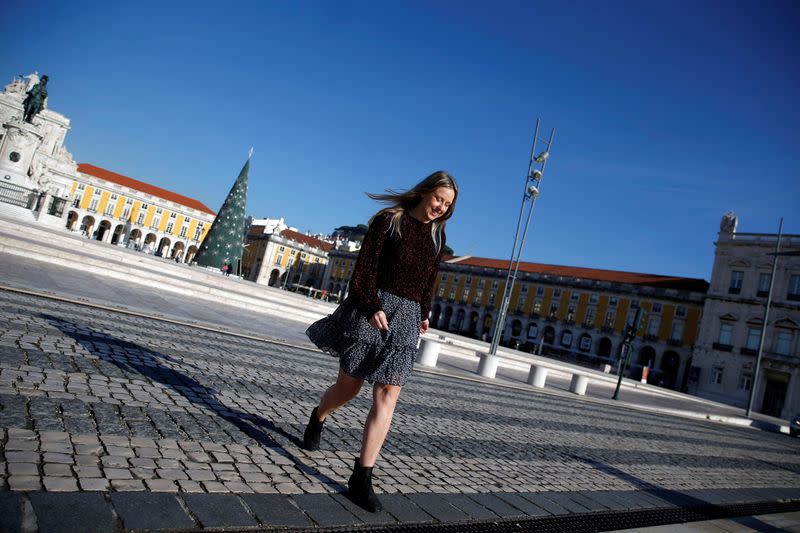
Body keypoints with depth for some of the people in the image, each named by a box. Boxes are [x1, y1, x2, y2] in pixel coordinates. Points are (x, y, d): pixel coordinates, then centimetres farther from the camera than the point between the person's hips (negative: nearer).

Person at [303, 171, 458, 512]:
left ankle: (361, 479, -2)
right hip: (371, 310, -3)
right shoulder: (389, 220, -4)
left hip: (406, 318, 4)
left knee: (387, 397, -5)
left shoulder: (437, 235, 11)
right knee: (349, 386, 8)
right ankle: (318, 418, 43)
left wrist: (423, 314, 13)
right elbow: (365, 268, -9)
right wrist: (372, 307, -19)